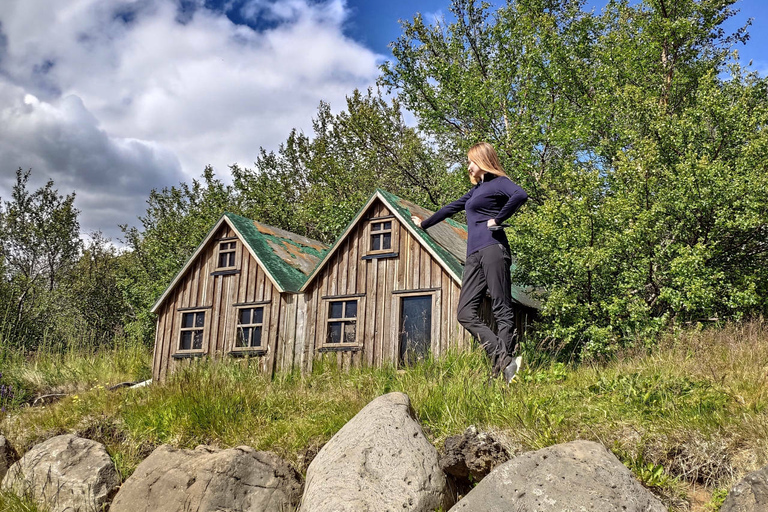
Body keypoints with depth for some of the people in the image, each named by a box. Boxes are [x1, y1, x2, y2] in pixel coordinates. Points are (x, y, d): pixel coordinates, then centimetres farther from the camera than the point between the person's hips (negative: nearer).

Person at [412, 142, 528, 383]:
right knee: (466, 313, -8)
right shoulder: (477, 188, 29)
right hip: (474, 255, 8)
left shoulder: (498, 182, 4)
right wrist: (424, 223, 51)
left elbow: (520, 195, -18)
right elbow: (451, 207, 41)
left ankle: (505, 365, -16)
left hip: (493, 248, -8)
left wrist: (498, 220, -12)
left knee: (502, 310, -12)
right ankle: (502, 358, -16)